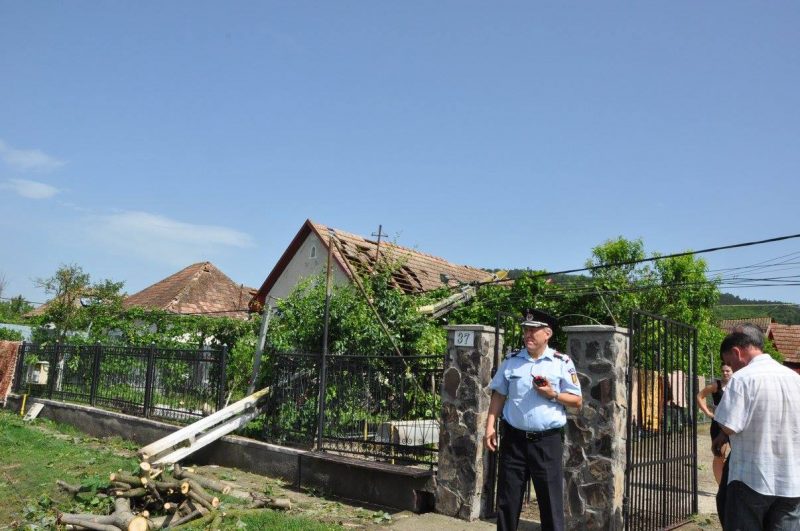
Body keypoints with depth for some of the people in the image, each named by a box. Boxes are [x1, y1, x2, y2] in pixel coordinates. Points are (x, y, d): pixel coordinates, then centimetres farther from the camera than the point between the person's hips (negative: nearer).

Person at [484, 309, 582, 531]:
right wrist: (490, 428, 0)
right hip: (514, 438, 2)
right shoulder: (511, 361, 6)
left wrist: (553, 395, -15)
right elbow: (498, 396, 9)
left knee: (551, 500, 4)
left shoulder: (562, 363, 0)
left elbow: (577, 401, 3)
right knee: (507, 499, 10)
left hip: (547, 440, -2)